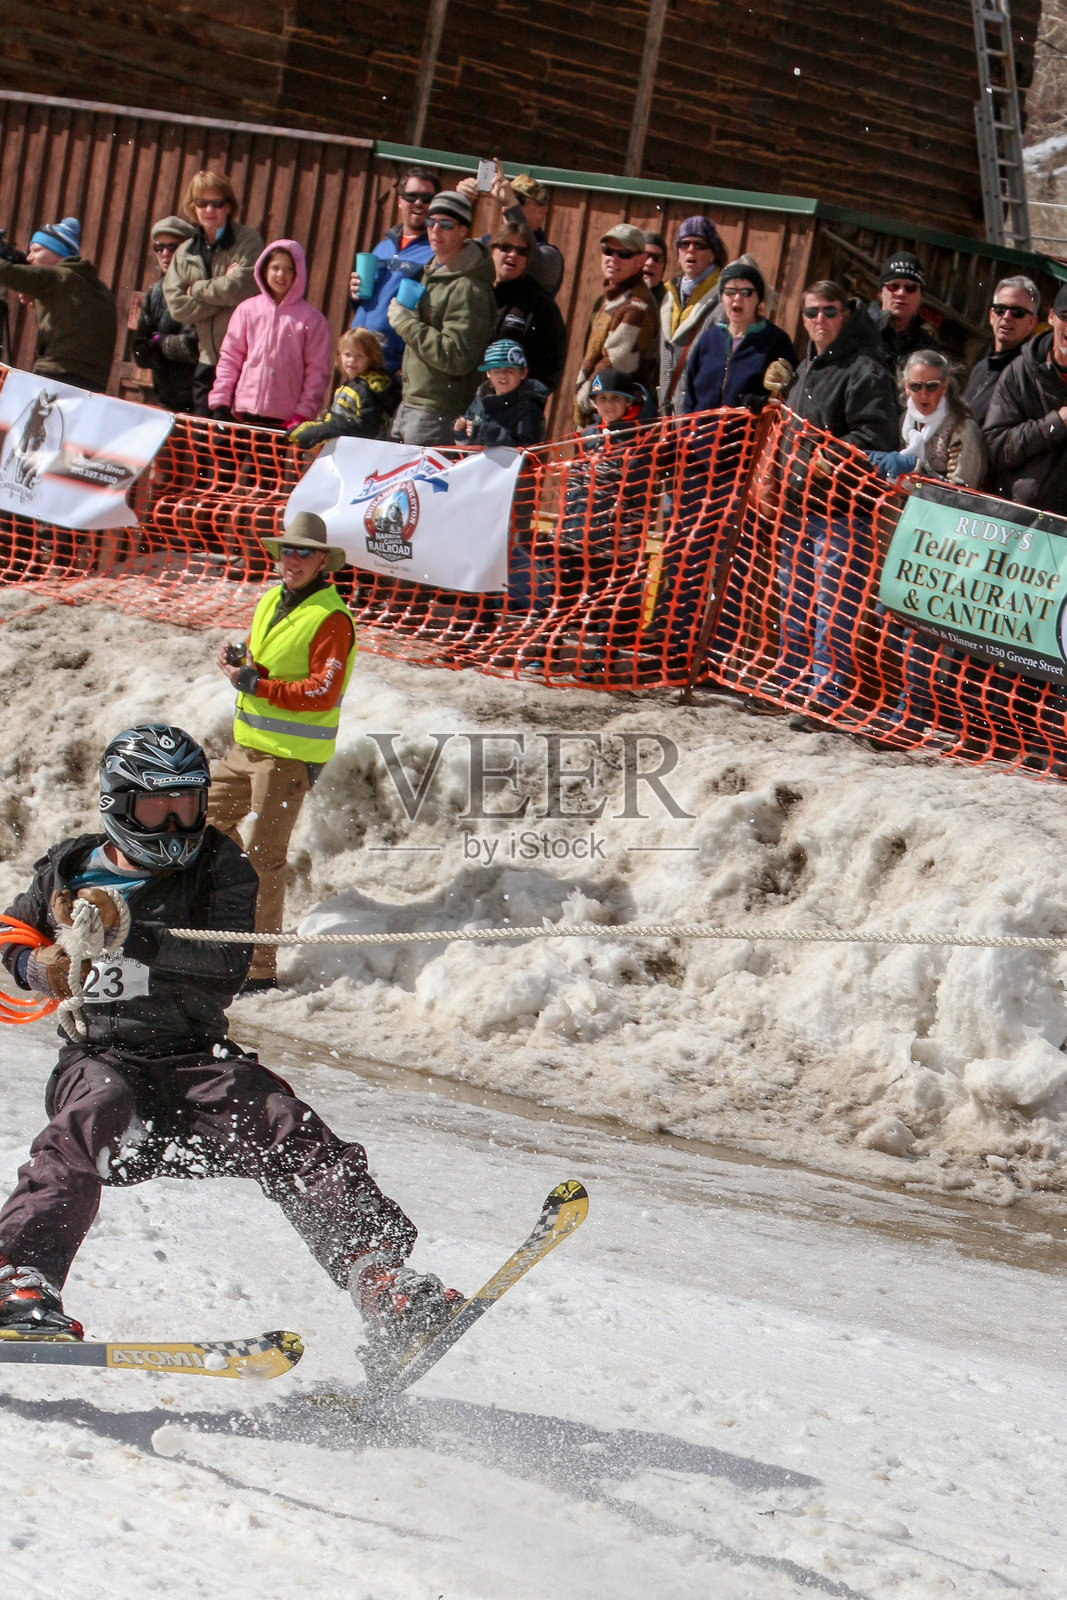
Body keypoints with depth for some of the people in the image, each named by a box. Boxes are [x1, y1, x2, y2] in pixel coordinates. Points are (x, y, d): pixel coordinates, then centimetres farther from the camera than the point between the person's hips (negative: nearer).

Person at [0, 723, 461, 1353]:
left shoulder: (220, 869, 6)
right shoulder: (68, 871, 9)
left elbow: (229, 964, -12)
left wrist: (129, 936, -25)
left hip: (199, 1061, 1)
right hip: (98, 1060, -1)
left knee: (292, 1133, -25)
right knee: (94, 1119, -37)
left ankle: (380, 1279, -34)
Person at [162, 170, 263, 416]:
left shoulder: (247, 240, -1)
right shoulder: (184, 253, 12)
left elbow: (241, 287, -16)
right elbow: (176, 305, -1)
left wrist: (196, 289, -2)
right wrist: (222, 293, -10)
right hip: (206, 362, 5)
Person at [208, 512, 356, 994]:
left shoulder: (332, 619, -14)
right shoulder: (271, 601, 11)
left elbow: (321, 695, -21)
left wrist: (254, 683, -21)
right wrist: (237, 659, 0)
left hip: (290, 755, -9)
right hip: (247, 743, 9)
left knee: (263, 857, -7)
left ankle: (261, 969, -1)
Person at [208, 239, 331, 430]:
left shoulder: (311, 319, 3)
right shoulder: (247, 310, 10)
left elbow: (318, 370, 1)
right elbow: (229, 359, 11)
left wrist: (303, 414, -7)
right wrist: (220, 403, 2)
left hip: (285, 420, -2)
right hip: (243, 414, 2)